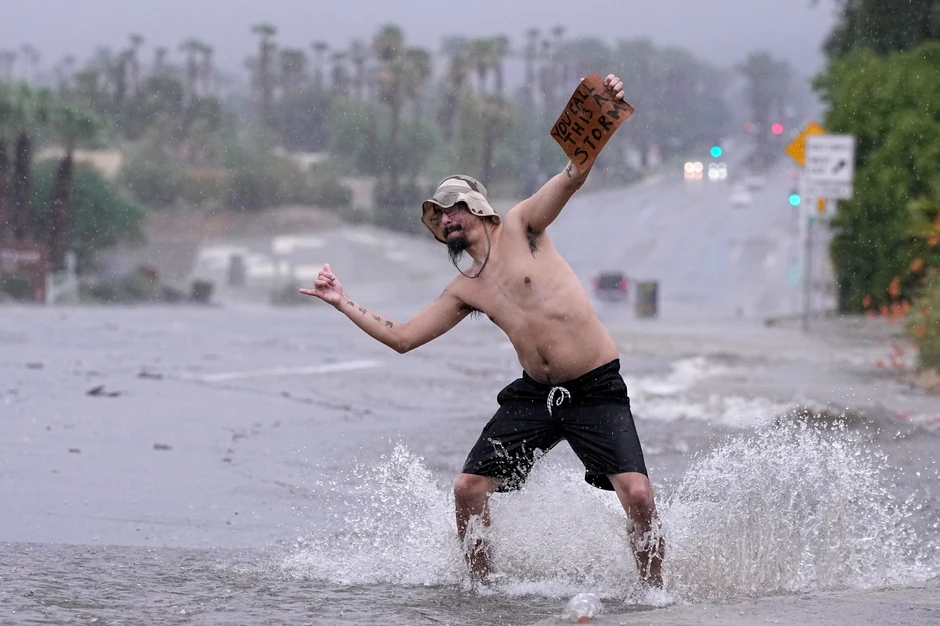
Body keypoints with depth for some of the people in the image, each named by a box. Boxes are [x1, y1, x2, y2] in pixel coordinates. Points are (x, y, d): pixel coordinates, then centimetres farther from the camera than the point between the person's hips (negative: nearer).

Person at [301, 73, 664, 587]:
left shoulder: (520, 227, -1)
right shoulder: (465, 290, 13)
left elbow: (572, 176, -16)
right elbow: (401, 337, 16)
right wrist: (342, 303, 15)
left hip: (596, 391, -6)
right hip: (533, 394, 6)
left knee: (637, 494, -19)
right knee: (469, 489, -1)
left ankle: (656, 594, -4)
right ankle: (481, 589, 15)